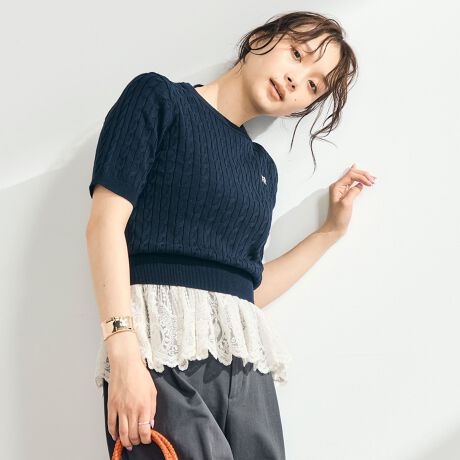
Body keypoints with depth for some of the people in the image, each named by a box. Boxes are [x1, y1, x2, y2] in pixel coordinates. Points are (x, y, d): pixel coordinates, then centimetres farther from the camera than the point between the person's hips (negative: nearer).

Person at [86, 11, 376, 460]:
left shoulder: (263, 169, 23)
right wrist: (122, 347, -18)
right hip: (161, 346, -6)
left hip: (245, 356, 6)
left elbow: (249, 288, 17)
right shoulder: (159, 97, 6)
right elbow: (106, 222, -6)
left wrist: (332, 228, 21)